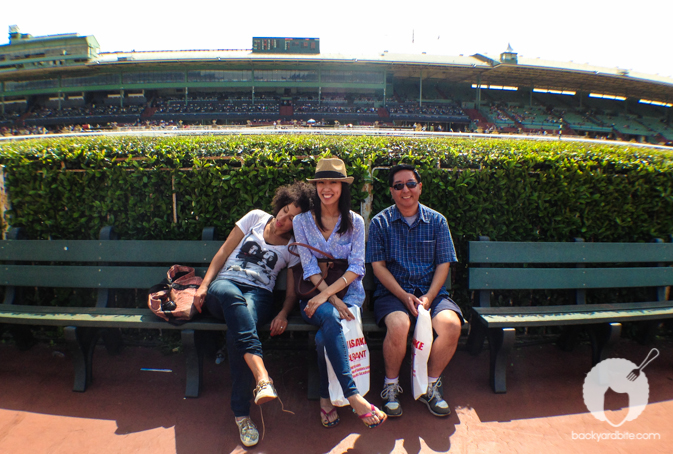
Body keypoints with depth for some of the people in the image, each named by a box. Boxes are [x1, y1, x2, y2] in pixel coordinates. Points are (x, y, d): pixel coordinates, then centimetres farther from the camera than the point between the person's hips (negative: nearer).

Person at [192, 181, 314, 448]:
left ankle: (241, 413, -35)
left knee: (239, 325, -38)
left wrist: (283, 313, -16)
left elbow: (293, 290, 5)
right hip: (224, 285, 1)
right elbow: (223, 252, 12)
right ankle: (263, 379, -58)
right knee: (232, 296, -40)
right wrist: (204, 285, 1)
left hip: (259, 294, 0)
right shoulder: (256, 218, 13)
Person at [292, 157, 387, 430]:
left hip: (349, 292, 0)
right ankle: (353, 397, -33)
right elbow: (309, 267, -4)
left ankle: (326, 397, -11)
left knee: (324, 337, -30)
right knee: (330, 318, -35)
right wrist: (332, 299, -17)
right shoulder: (302, 221, 5)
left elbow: (357, 267, -5)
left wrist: (328, 293, -20)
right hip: (315, 294, 0)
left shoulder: (355, 222, 5)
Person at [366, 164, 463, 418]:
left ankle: (430, 385, -1)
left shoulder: (437, 221, 9)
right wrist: (404, 296, -13)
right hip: (392, 292, -2)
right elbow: (378, 266, -1)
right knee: (399, 325, -33)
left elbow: (443, 264, 5)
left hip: (431, 292, 2)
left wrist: (428, 297, -11)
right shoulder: (380, 222, 4)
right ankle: (391, 385, -3)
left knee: (451, 324, -27)